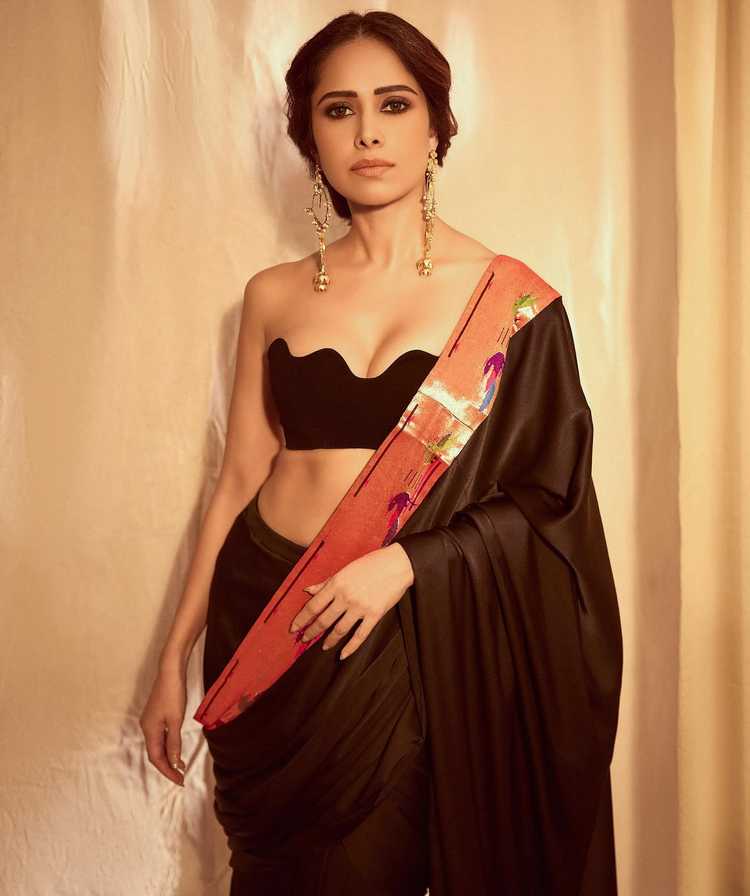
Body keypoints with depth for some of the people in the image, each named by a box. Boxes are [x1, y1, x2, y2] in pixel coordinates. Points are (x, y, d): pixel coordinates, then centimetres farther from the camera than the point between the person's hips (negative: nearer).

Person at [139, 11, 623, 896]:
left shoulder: (508, 294, -4)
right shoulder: (274, 295, 4)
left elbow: (549, 493, -4)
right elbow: (240, 479, 6)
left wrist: (406, 561, -18)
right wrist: (174, 657, 6)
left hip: (411, 636, -2)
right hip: (262, 619, 3)